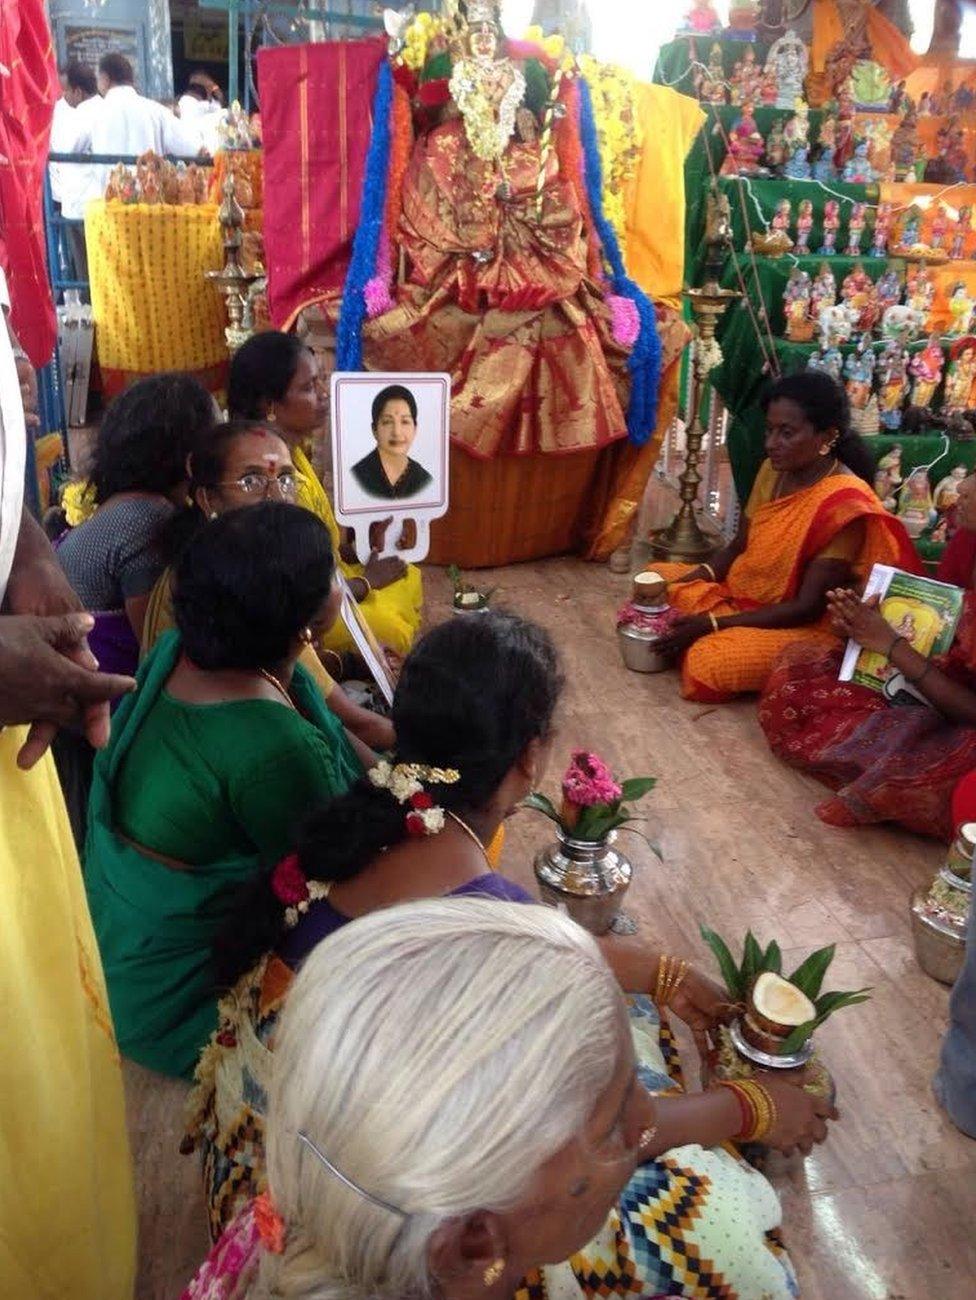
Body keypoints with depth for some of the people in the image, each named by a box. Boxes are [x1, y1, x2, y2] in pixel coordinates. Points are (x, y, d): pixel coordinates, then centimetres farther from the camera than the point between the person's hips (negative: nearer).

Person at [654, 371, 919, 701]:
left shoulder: (843, 504, -25)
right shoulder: (774, 469, -3)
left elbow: (807, 608, -24)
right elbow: (739, 547, 8)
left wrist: (713, 623, -25)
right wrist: (687, 579, -11)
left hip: (803, 627, -8)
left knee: (707, 661, -32)